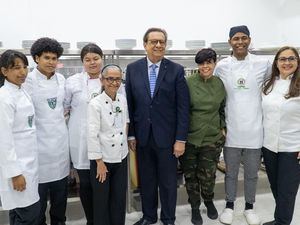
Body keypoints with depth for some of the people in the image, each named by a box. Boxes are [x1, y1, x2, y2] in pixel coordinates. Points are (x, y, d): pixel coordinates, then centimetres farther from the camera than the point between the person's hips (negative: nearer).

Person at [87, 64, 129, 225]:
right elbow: (92, 135, -15)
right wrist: (99, 161, -14)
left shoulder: (123, 100, 2)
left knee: (120, 198, 14)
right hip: (103, 158, -4)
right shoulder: (95, 104, -14)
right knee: (101, 199, 10)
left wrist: (126, 138, 8)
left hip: (121, 157, 5)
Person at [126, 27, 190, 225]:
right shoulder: (133, 69, 1)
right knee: (146, 180, 16)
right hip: (142, 136, 2)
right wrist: (131, 134, 1)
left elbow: (183, 107, -6)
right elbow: (129, 104, 3)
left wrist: (181, 139, -9)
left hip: (167, 136, -2)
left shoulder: (176, 70, -5)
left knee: (168, 182, 13)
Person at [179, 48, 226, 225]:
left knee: (208, 175, 10)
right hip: (189, 137, -1)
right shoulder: (188, 83, -8)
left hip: (212, 138, 2)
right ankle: (195, 207, 33)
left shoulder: (220, 84, 2)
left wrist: (223, 128, 8)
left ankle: (209, 201, 40)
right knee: (191, 175, 10)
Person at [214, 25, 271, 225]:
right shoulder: (221, 66, -2)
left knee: (252, 173, 15)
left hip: (254, 130, 0)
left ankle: (249, 207, 35)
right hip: (231, 130, 0)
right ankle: (229, 206, 33)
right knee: (231, 172, 14)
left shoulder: (263, 64, -4)